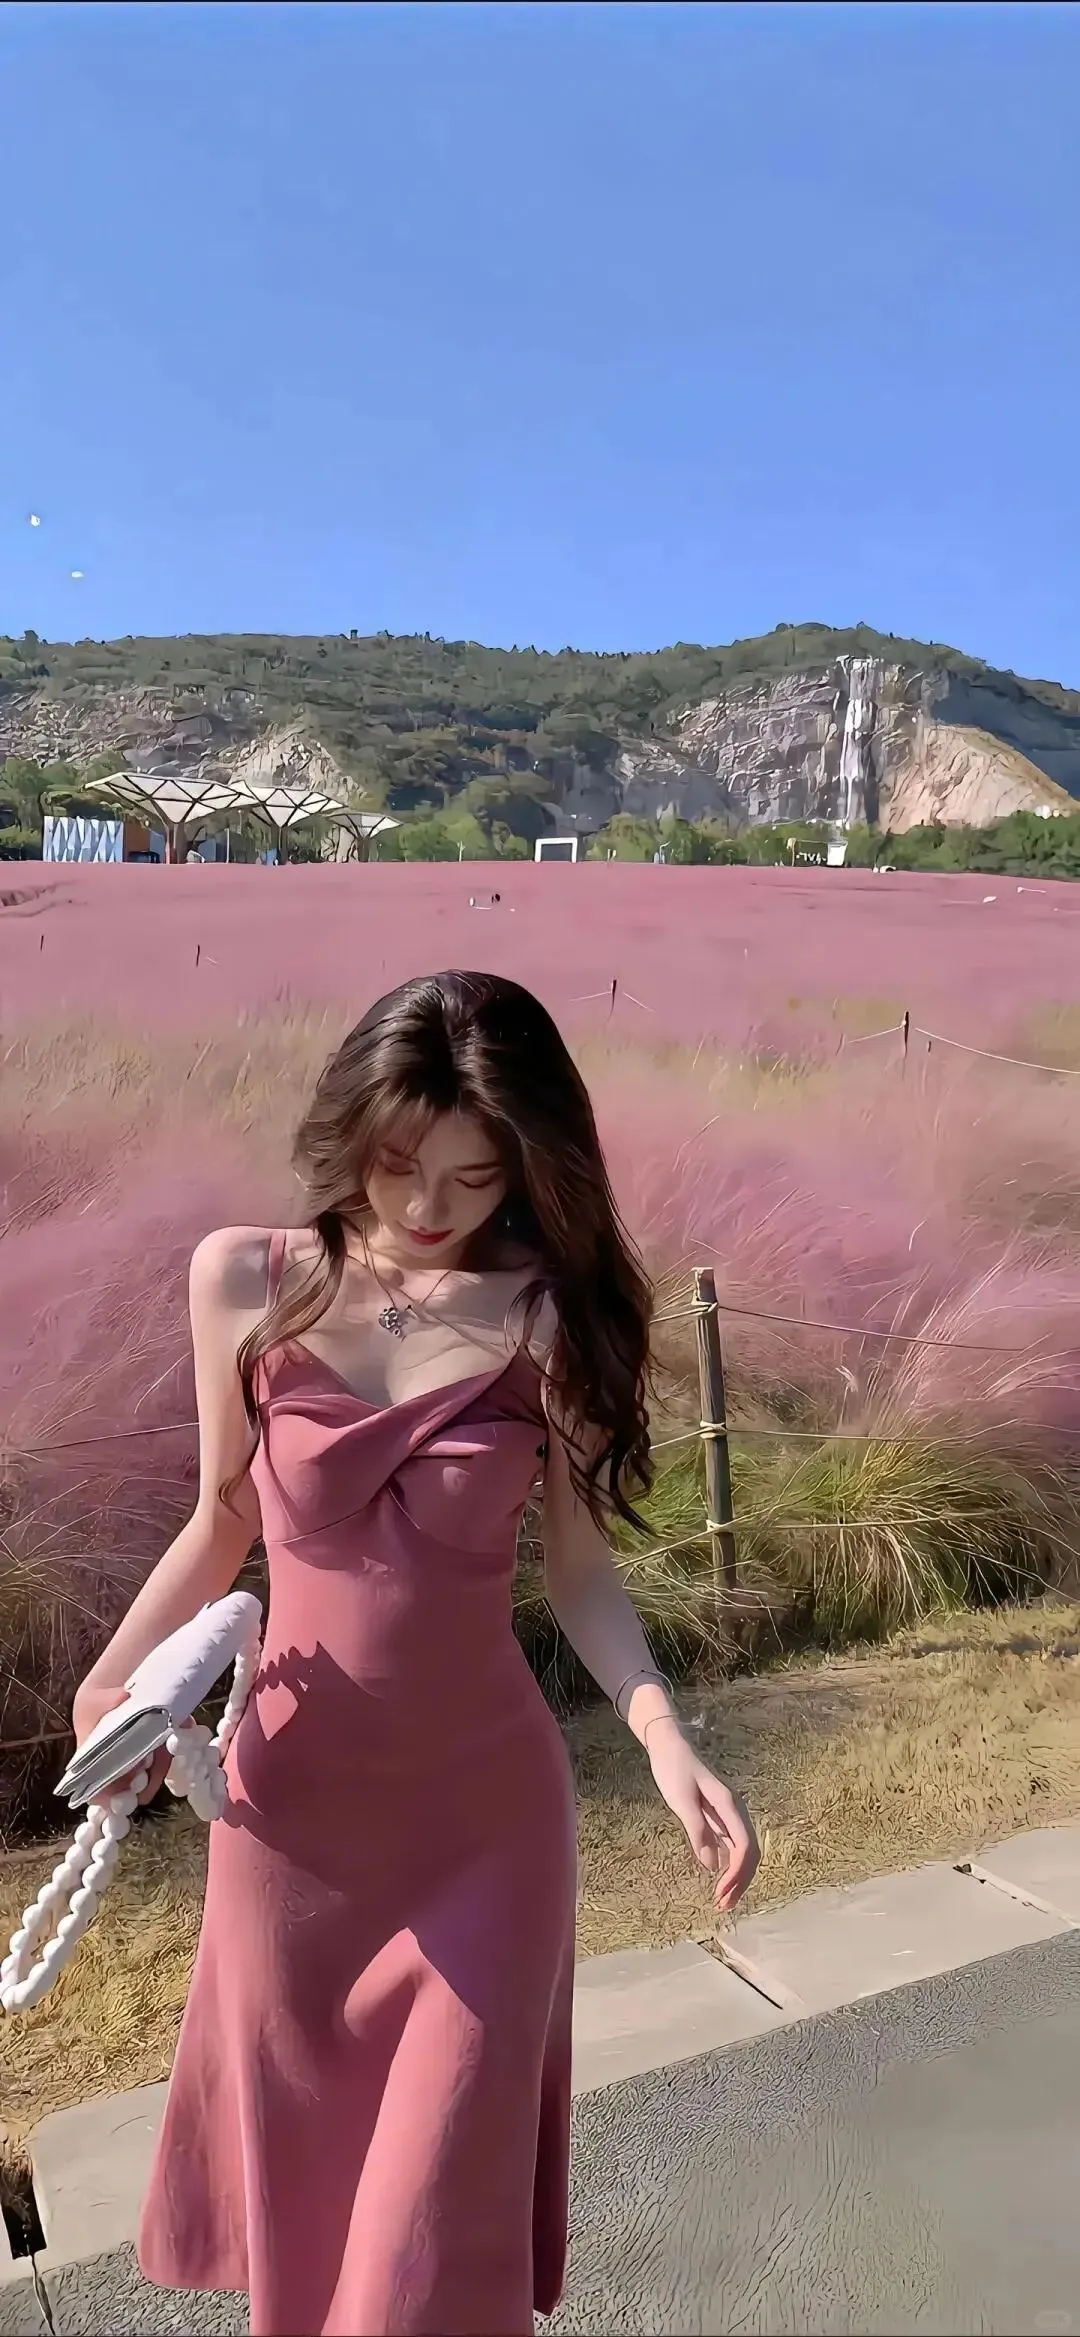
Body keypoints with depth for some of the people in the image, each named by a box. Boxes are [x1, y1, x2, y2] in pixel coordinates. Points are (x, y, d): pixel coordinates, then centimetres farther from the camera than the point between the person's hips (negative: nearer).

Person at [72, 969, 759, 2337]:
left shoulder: (554, 1319, -12)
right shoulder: (245, 1284, -9)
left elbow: (580, 1574, -5)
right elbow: (222, 1523, 4)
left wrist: (667, 1747, -18)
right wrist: (117, 1673, -8)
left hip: (484, 1811, -1)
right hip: (294, 1802, 2)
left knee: (443, 2194, 11)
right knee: (297, 2167, 22)